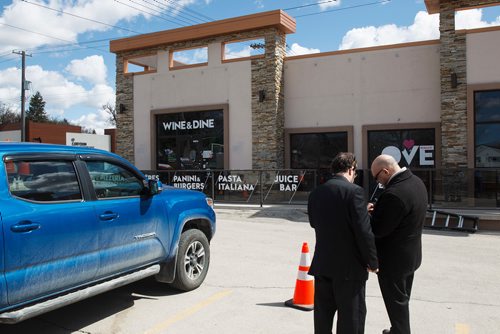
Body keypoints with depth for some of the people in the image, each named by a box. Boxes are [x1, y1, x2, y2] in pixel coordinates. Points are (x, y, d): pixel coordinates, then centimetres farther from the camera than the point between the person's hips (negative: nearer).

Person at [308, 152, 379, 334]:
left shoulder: (315, 193, 3)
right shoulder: (354, 191, -15)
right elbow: (364, 231, -18)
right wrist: (372, 262, -5)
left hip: (322, 264, 6)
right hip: (349, 266, -5)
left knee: (323, 315, 17)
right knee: (351, 318, 9)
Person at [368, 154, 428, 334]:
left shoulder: (394, 193, -31)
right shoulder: (416, 181, 0)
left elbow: (378, 229, -27)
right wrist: (378, 209, -2)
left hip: (393, 259, -10)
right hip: (410, 254, 10)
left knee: (396, 301, 10)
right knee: (402, 298, 25)